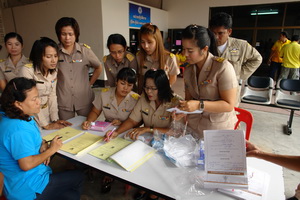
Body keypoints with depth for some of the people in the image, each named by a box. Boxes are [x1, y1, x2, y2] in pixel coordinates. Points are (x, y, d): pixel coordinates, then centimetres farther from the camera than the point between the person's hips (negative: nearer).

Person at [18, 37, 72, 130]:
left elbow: (52, 95, 0)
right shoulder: (27, 70, -20)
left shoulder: (53, 71, -1)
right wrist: (46, 125, -21)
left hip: (46, 115, 5)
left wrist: (55, 119, -7)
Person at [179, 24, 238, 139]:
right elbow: (189, 98, 8)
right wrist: (182, 109, -13)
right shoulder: (188, 70, 1)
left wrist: (199, 105, -29)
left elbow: (229, 105, -19)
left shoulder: (222, 67, -18)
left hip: (218, 130, -4)